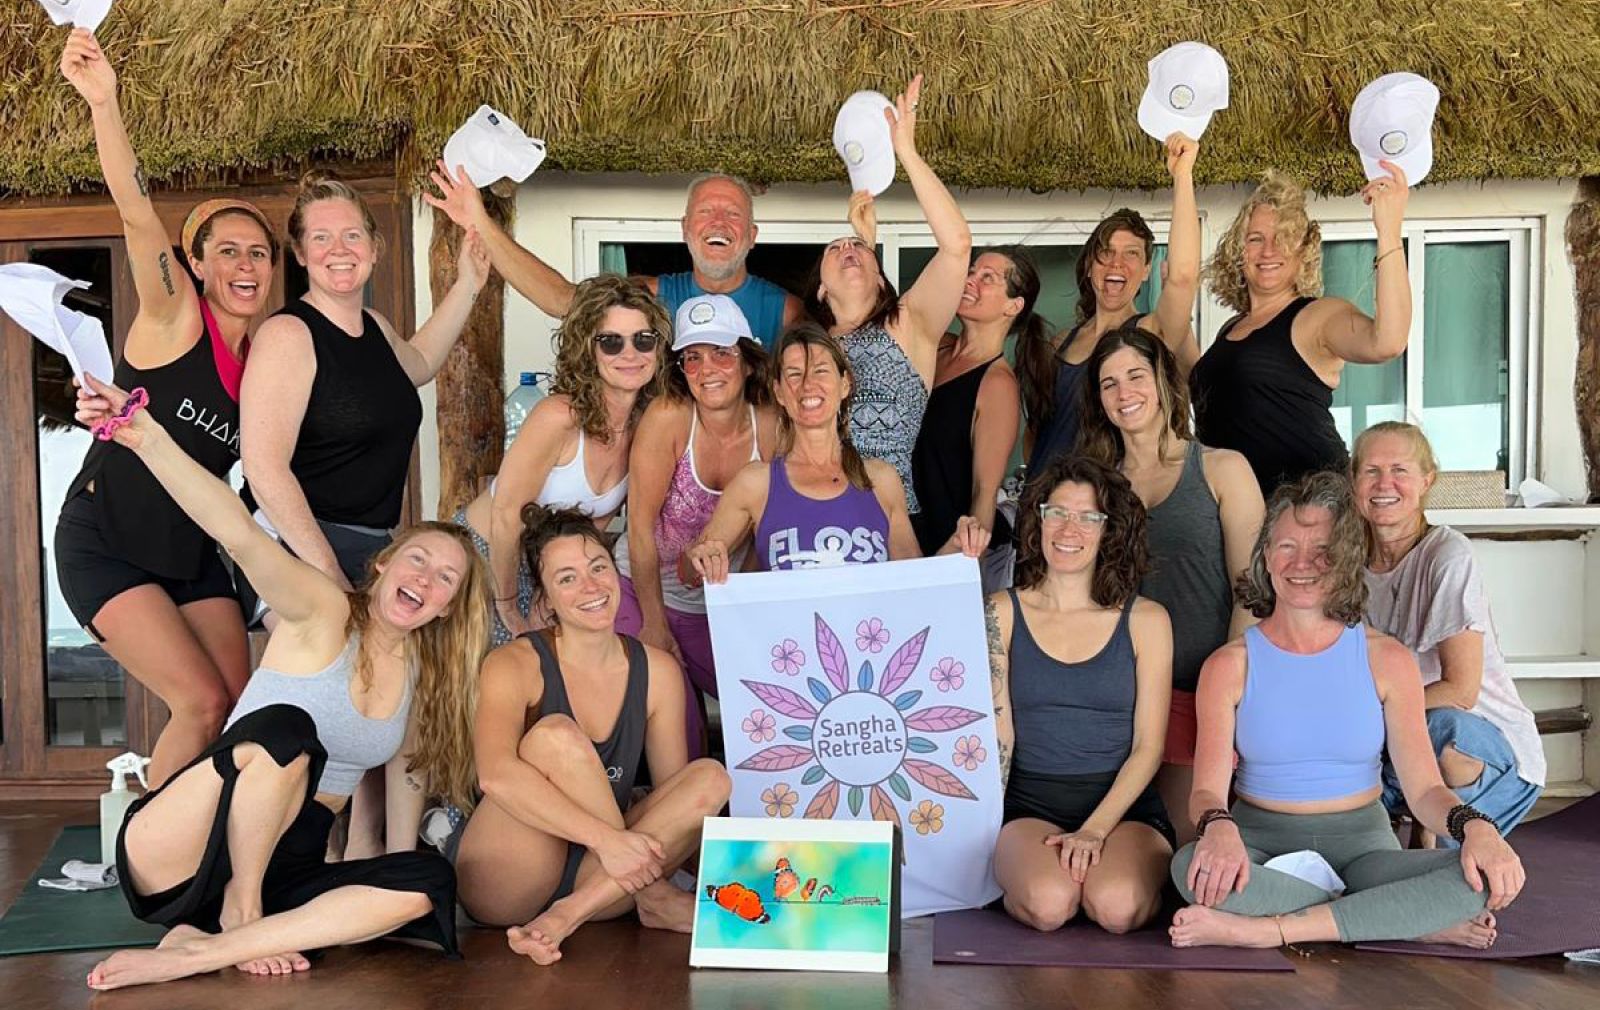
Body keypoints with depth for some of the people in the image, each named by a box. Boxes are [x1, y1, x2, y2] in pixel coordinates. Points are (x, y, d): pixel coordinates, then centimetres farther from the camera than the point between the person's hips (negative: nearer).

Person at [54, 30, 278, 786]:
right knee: (202, 702, -14)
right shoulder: (174, 317, -13)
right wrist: (104, 104, -44)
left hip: (191, 550, 6)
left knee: (239, 709, 0)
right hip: (104, 545, -6)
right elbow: (137, 216, -30)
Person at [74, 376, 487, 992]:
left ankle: (199, 952, -26)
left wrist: (398, 864, 7)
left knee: (428, 880, -23)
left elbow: (407, 772, 18)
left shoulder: (427, 674, 10)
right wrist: (146, 438, -40)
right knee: (285, 727, -34)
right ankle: (238, 913, -15)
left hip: (283, 867, 6)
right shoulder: (325, 615, -8)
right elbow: (240, 535, -25)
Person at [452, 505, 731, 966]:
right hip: (501, 889, -4)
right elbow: (495, 774, -28)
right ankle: (652, 898, -17)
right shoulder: (515, 664, -9)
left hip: (594, 872, 4)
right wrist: (606, 838, -34)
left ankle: (571, 912, -25)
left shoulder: (657, 670, 4)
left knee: (711, 777, -16)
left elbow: (675, 794, 6)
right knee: (557, 735, -27)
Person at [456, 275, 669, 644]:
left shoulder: (647, 426, -7)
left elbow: (600, 515, 3)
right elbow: (506, 513, -21)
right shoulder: (559, 416, -27)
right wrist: (508, 606, -12)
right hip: (483, 555, -5)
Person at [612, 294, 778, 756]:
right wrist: (654, 623, -12)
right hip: (643, 591, -3)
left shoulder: (771, 426, -10)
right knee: (674, 728, -13)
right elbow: (641, 525, -16)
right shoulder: (668, 416, -20)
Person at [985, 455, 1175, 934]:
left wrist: (1095, 829, -13)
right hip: (1029, 805, 0)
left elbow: (1148, 747, 0)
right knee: (1048, 903, -30)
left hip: (1125, 807, 1)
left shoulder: (1145, 620, 5)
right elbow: (995, 732, 1)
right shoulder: (1002, 613, 6)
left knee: (1115, 906, -29)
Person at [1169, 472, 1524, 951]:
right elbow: (1207, 790, -7)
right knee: (1195, 866, -36)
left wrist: (1473, 824, -24)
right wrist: (1218, 826, -31)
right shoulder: (1230, 665, 1)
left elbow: (1424, 788, -1)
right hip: (1263, 847, 0)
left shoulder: (1387, 660, 3)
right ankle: (1416, 923, -22)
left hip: (1362, 846, 1)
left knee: (1485, 878, -27)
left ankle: (1264, 930, -28)